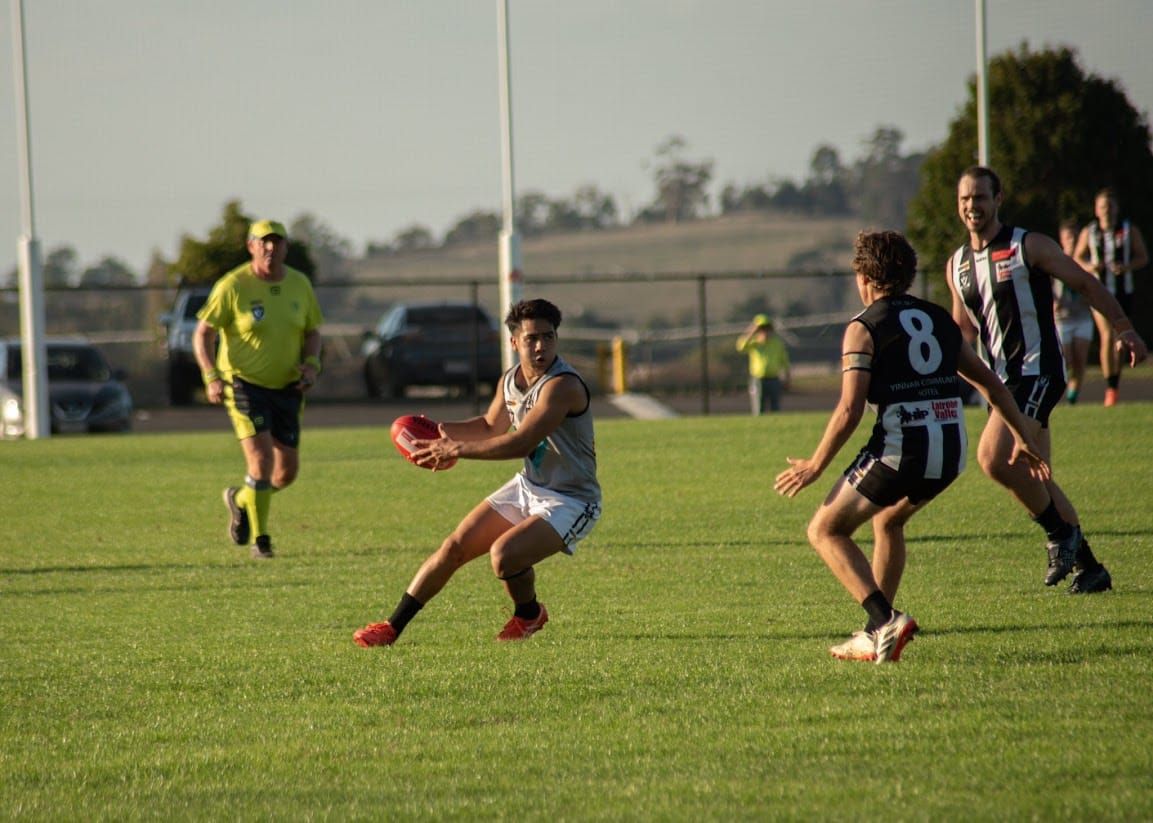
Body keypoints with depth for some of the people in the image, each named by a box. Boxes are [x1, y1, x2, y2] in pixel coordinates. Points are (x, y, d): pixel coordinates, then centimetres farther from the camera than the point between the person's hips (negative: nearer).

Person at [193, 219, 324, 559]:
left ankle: (241, 499, 35)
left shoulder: (299, 285, 4)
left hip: (286, 388, 5)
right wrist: (211, 377, -18)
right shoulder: (233, 286, -10)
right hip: (244, 383, -5)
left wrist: (311, 364, -5)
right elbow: (203, 334, -6)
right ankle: (259, 539, -6)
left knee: (287, 471, 4)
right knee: (262, 458, -19)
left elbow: (312, 331, 15)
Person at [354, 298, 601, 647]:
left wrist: (455, 450, -28)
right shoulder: (510, 380, 1)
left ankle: (529, 615, 6)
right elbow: (491, 427, 22)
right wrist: (442, 431, 4)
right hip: (528, 486, 8)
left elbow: (521, 443, -34)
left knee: (503, 554, -27)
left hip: (570, 501, -8)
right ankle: (392, 627, 15)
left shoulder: (563, 385, -26)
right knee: (454, 547, 2)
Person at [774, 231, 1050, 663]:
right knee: (887, 521, 32)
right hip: (951, 451, 7)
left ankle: (886, 620, -11)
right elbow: (989, 382, 19)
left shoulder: (864, 327, -3)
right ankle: (875, 638, 27)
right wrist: (1022, 436, 28)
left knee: (825, 531, 8)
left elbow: (849, 410, -11)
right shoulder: (938, 319, 16)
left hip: (901, 447, -7)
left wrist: (815, 466, -2)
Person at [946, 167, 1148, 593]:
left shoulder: (1029, 246, -7)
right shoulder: (956, 265, 11)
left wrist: (1125, 330, -7)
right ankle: (1088, 567, 17)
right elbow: (963, 330, 22)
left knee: (994, 458, -23)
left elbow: (1086, 284, -3)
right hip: (1002, 378, 7)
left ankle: (1061, 534, -6)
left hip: (1038, 371, -7)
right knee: (1034, 478, 8)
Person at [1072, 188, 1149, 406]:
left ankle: (1115, 384, 27)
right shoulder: (1089, 233, 2)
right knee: (1107, 336, -17)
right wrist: (1089, 266, -10)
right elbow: (1077, 258, 12)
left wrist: (1126, 267, -16)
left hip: (1123, 292, 1)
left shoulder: (1130, 231, 1)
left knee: (1118, 339, 9)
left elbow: (1143, 257, 4)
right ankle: (1110, 387, -16)